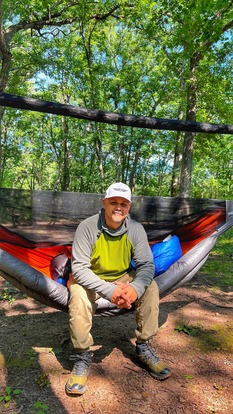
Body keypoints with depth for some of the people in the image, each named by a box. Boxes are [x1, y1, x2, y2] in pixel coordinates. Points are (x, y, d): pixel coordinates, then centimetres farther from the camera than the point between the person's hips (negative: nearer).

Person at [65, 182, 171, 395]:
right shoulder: (87, 227, -24)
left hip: (123, 278, 3)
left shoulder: (135, 228, -14)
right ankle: (82, 357, -14)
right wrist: (109, 290, -38)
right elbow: (79, 268, -26)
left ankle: (143, 348, -2)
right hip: (90, 279, -3)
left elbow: (146, 265, -15)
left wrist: (135, 287, -37)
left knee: (150, 287, -19)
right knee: (78, 293, -33)